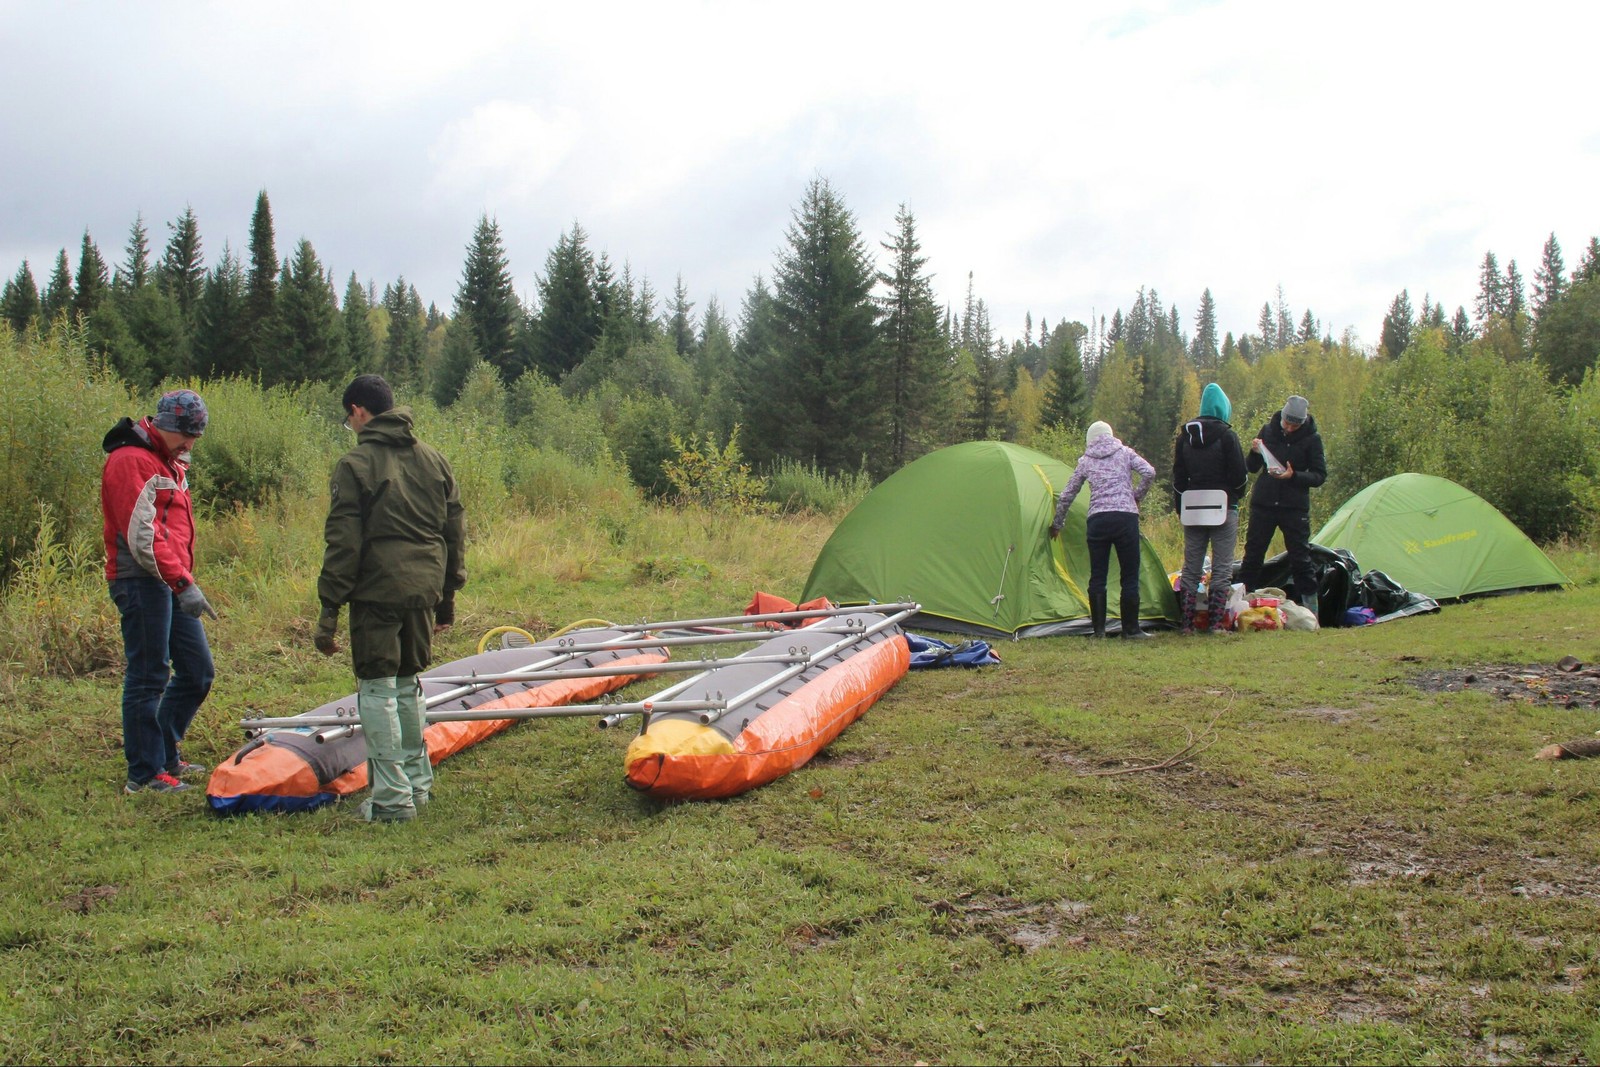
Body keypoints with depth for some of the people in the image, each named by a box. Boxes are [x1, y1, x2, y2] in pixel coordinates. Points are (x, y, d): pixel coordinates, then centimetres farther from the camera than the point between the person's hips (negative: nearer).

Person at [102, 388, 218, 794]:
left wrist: (184, 580, 17)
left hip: (171, 583, 10)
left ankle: (166, 754, 26)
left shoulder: (171, 462, 19)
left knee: (198, 671, 12)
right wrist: (184, 583, -24)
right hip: (142, 582, -10)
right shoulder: (131, 461, -12)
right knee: (148, 677, -5)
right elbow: (142, 537, -20)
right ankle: (144, 774, 2)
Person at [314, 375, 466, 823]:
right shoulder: (434, 460, 13)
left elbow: (343, 542, -10)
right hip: (423, 591, 6)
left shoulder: (355, 464, -5)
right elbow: (454, 532, 16)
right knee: (408, 684, 19)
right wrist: (447, 599, 22)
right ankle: (417, 782, 25)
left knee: (378, 689, 0)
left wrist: (329, 611, -7)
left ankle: (392, 797, 0)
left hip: (377, 591, -6)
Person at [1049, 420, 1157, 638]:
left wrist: (1057, 525, 31)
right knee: (1130, 576, 4)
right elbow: (1149, 472, -4)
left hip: (1097, 520, 1)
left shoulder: (1085, 461, 14)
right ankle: (1130, 629, 6)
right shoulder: (1124, 453, 12)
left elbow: (1066, 496, 19)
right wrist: (1137, 497, 12)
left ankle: (1099, 629, 7)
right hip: (1126, 518, -1)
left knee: (1097, 576, 7)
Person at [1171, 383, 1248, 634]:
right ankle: (1216, 623, -3)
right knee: (1222, 568, 1)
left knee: (1191, 567, 9)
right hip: (1223, 509, -4)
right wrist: (1235, 496, 10)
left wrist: (1181, 507, 16)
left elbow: (1178, 477, 9)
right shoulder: (1226, 435, -10)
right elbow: (1239, 475, -9)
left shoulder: (1184, 436, 5)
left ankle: (1187, 623, 7)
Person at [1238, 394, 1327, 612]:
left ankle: (1311, 608, 9)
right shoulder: (1268, 430, 3)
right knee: (1252, 554, 4)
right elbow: (1251, 468, 9)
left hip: (1294, 507, -2)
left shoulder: (1311, 439, -4)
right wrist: (1255, 452, -12)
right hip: (1263, 503, 2)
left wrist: (1294, 476, -20)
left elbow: (1320, 476, -5)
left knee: (1300, 557, 1)